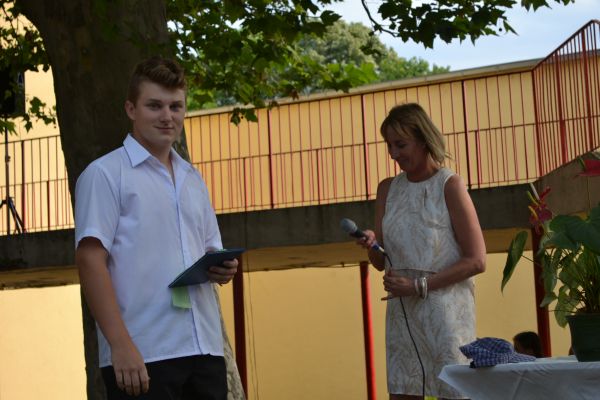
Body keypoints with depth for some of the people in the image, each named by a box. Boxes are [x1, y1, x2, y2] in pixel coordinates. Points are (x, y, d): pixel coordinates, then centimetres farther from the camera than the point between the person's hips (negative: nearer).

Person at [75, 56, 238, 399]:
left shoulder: (194, 180, 18)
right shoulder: (105, 174, -1)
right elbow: (90, 260, -9)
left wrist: (221, 268, 1)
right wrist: (120, 345, -18)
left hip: (206, 349, 6)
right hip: (142, 356, -6)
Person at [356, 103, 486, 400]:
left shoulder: (449, 186, -4)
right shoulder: (388, 189, 13)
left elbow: (476, 261, -9)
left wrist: (420, 285, -14)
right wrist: (371, 245, -7)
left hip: (445, 308, -5)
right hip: (401, 311, 5)